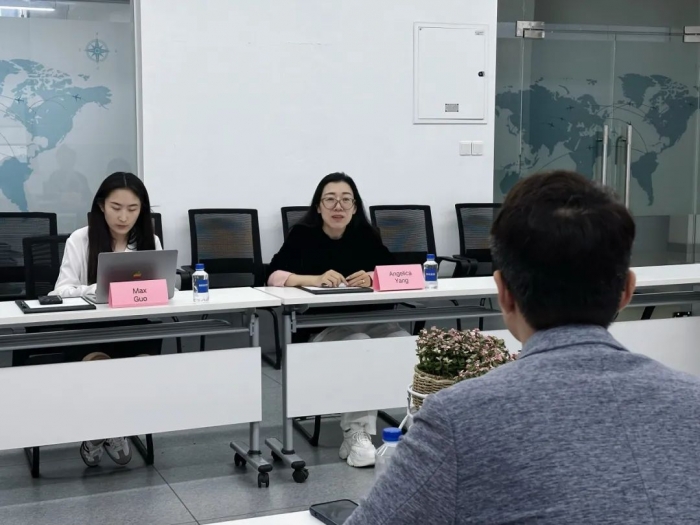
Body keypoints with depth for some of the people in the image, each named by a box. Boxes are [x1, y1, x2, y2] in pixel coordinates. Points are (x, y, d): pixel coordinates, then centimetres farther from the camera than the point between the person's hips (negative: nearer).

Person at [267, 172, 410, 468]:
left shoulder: (366, 235, 9)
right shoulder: (303, 234, -1)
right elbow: (275, 276, -12)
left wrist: (371, 278, -18)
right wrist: (317, 280, -26)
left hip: (373, 321, 4)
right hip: (321, 326, -3)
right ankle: (356, 436, -28)